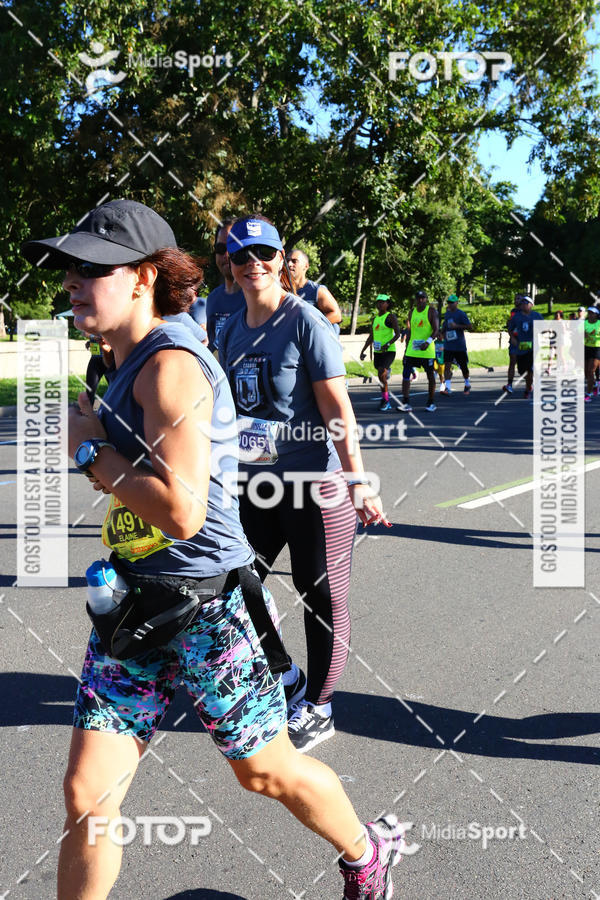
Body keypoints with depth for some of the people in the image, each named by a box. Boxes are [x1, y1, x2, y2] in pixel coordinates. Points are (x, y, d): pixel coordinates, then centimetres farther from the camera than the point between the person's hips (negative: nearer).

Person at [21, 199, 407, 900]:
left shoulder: (169, 364, -19)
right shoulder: (129, 365, 9)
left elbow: (181, 511, -27)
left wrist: (91, 450, -17)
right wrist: (96, 449, 7)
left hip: (209, 608, -8)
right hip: (136, 603, 8)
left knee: (265, 773, 15)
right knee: (85, 793, 6)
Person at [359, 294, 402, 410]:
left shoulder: (390, 317, -4)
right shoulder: (375, 318, 17)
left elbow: (398, 333, -10)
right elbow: (371, 337, 22)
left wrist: (388, 344, -23)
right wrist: (363, 350, 17)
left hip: (389, 351, -7)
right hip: (377, 352, 7)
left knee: (381, 373, -22)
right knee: (382, 376, 10)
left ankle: (385, 399, -8)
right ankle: (387, 403, 19)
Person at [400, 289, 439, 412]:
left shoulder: (431, 311, -4)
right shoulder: (412, 312, 12)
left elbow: (436, 330, -12)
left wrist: (428, 342, -29)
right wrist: (406, 349, 15)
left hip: (427, 351, -4)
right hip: (412, 350, 4)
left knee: (430, 376, 6)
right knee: (405, 374, -6)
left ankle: (430, 403, 18)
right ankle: (406, 404, -7)